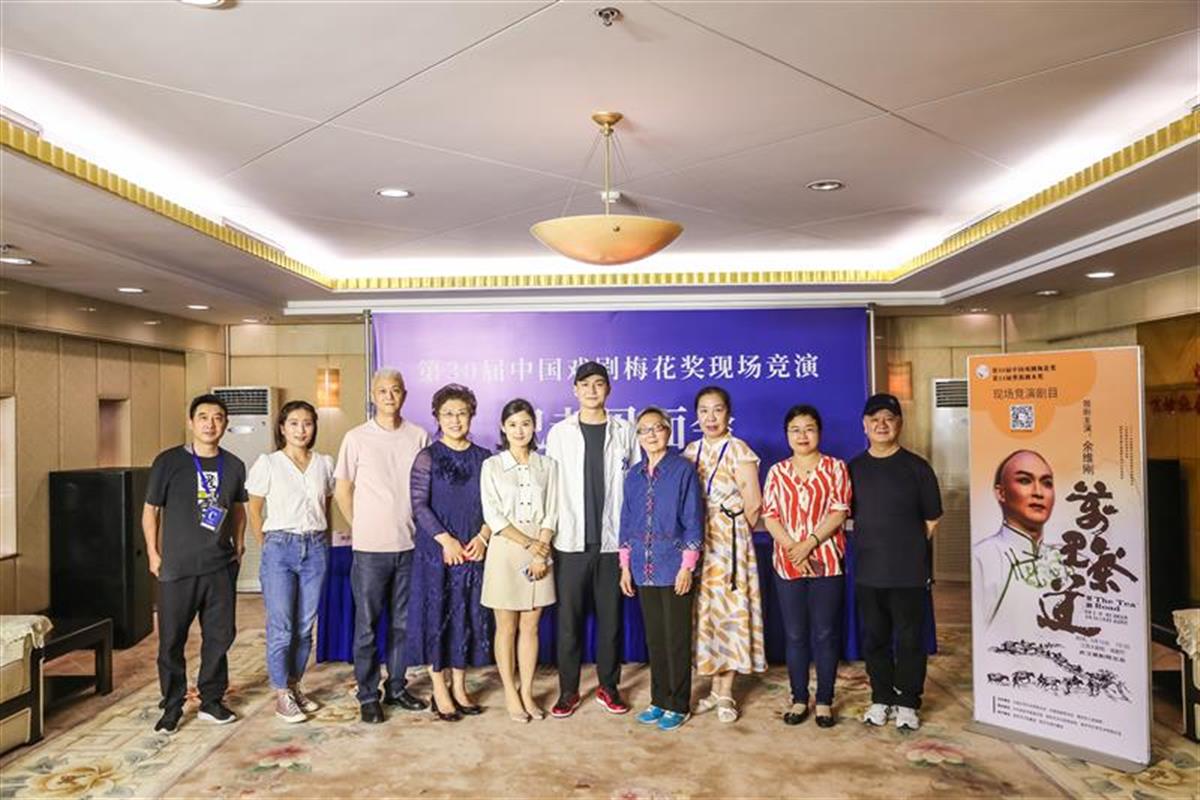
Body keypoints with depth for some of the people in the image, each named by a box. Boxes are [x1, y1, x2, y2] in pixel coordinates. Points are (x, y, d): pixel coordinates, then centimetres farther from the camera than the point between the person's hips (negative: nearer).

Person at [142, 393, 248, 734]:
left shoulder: (234, 466, 4)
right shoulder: (168, 461, -6)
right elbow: (151, 509, 1)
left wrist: (238, 546, 11)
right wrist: (153, 553, -1)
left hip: (221, 567, 3)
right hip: (177, 568, -3)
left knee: (220, 635, 10)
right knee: (171, 641, 5)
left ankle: (211, 700, 25)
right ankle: (172, 707, 22)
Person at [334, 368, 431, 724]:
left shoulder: (419, 436, 3)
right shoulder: (356, 438, -2)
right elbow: (342, 491, 5)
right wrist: (361, 528, 6)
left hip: (410, 545, 2)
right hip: (370, 547, -2)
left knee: (403, 623, 12)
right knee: (367, 625, 4)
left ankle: (397, 687, 26)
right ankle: (368, 696, 16)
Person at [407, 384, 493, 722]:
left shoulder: (483, 457, 7)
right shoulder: (428, 457, -2)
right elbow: (419, 504, -8)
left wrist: (482, 538, -8)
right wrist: (447, 540, -15)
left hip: (473, 551, 3)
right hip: (436, 551, -3)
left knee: (469, 616, 8)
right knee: (436, 615, 3)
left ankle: (459, 686, 22)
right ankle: (440, 691, 15)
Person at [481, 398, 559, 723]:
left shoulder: (548, 466, 6)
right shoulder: (492, 466, -1)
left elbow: (551, 514, 2)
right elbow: (493, 517, -7)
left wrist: (542, 551, -10)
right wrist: (531, 545, -12)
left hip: (540, 552, 2)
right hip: (505, 551, -2)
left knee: (531, 626, 8)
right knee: (506, 627, 6)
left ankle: (527, 692, 19)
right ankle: (510, 693, 17)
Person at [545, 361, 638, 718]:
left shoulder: (624, 431, 4)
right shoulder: (559, 433, 3)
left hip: (613, 541, 0)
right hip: (571, 542, 0)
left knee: (610, 618, 8)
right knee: (568, 619, 5)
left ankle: (608, 686, 23)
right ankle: (568, 691, 18)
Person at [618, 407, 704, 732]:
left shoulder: (683, 470, -7)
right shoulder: (633, 476, 9)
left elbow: (693, 520, -9)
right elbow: (627, 522, 13)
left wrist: (687, 566, -12)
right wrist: (625, 566, 10)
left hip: (674, 567, -5)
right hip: (644, 569, 5)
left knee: (676, 638, 3)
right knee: (654, 637, 13)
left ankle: (678, 705, 16)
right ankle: (659, 700, 26)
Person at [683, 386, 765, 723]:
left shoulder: (738, 451, -8)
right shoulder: (690, 452, 9)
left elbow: (753, 504, -9)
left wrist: (735, 533, 1)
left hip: (729, 543, -5)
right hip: (697, 543, 5)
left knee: (728, 609, 0)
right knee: (704, 611, 8)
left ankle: (726, 693, 12)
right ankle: (715, 687, 22)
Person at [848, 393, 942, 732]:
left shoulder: (916, 467, -4)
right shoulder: (853, 468, 3)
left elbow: (931, 520, 2)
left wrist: (906, 545, 5)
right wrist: (876, 542, 4)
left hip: (910, 572, -2)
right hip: (868, 572, 3)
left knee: (909, 639, 7)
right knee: (874, 639, 12)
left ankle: (907, 702, 23)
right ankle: (881, 698, 28)